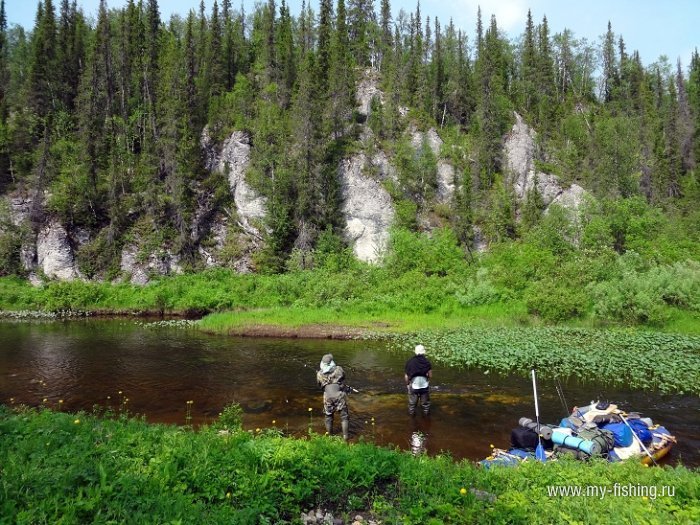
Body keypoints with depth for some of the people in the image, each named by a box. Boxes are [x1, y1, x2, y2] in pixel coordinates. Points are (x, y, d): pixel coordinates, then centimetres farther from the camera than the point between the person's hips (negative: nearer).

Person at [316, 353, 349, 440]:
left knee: (328, 416, 19)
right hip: (340, 395, -2)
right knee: (344, 416, 8)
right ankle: (345, 435, 6)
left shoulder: (319, 374, 3)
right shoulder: (338, 369, -1)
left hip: (328, 396, 2)